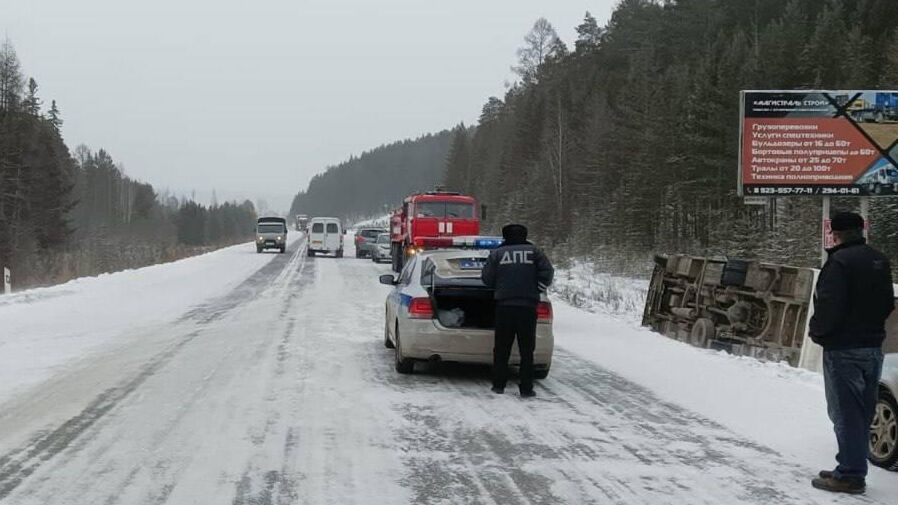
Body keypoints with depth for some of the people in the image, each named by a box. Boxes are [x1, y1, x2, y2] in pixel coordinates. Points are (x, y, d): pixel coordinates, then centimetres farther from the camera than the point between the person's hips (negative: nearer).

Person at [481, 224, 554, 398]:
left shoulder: (497, 253, 4)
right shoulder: (533, 252, 5)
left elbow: (487, 278, 2)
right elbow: (547, 272, -3)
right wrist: (537, 291, 7)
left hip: (504, 305, 0)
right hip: (528, 306, 0)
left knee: (501, 348, 9)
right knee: (526, 350, 4)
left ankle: (499, 385, 10)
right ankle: (526, 388, 2)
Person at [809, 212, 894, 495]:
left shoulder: (840, 261, -18)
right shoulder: (879, 261, 10)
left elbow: (828, 305, -22)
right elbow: (887, 304, 16)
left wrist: (818, 332, -5)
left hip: (843, 350, -8)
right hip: (873, 347, 9)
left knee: (846, 414, -3)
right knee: (861, 413, 14)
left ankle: (850, 475, 0)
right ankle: (851, 469, 22)